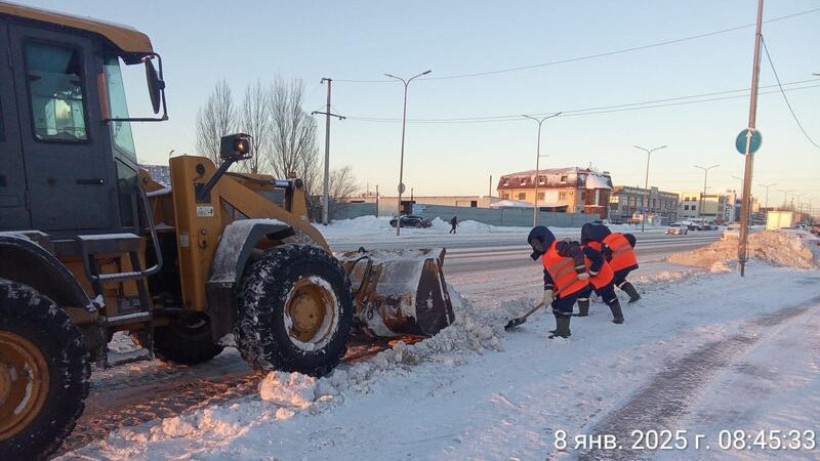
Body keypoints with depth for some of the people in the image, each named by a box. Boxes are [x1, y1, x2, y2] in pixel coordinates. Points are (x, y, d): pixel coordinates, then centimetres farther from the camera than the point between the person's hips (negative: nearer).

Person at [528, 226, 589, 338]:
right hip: (561, 286, 10)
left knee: (564, 306, -6)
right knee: (556, 305, 16)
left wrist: (581, 270, -29)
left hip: (574, 283, -10)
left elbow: (576, 252, -26)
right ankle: (560, 329, 31)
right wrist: (548, 291, -4)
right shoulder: (545, 257, 12)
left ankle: (563, 332, 8)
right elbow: (548, 275, 8)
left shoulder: (558, 247, -19)